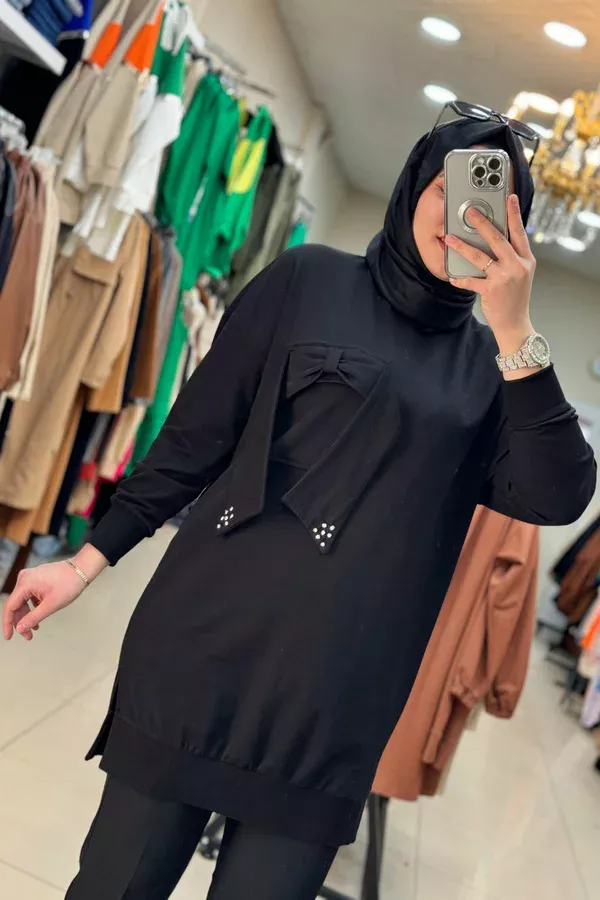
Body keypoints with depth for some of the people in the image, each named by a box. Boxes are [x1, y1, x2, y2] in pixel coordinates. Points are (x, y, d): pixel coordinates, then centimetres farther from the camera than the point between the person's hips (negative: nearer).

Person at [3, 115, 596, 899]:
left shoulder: (486, 362, 9)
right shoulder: (310, 281, 4)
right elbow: (197, 437, 3)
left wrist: (514, 332, -13)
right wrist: (90, 559, 2)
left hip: (337, 696, 2)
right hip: (209, 644, -1)